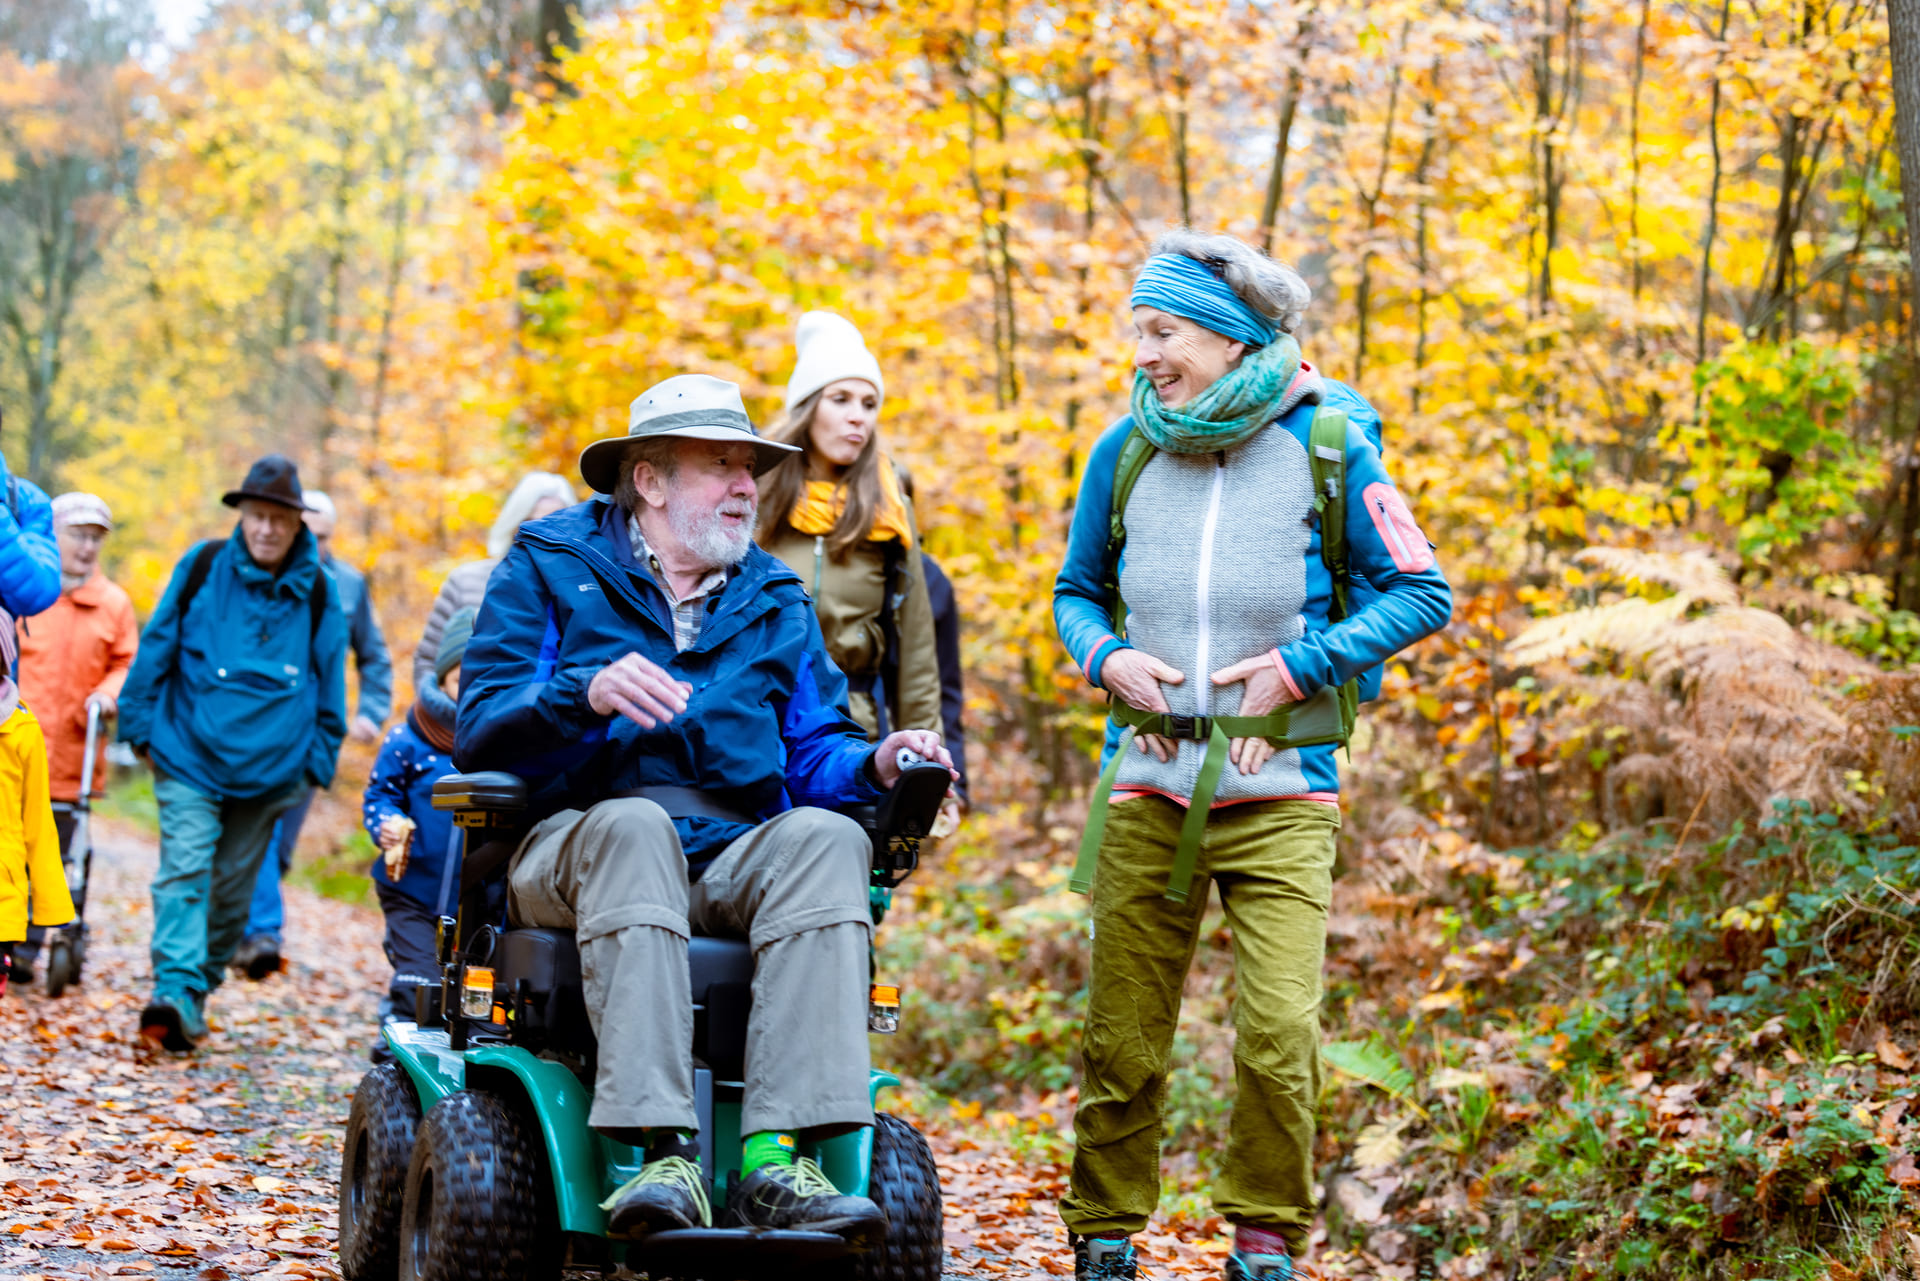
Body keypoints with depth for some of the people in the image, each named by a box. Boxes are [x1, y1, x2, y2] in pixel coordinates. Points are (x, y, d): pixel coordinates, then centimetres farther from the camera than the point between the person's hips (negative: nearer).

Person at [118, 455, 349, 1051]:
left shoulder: (316, 590, 2)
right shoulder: (203, 567, -1)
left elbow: (330, 679, 10)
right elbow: (157, 647, 5)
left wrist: (318, 760, 9)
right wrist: (141, 728, 6)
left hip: (270, 766, 2)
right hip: (189, 755, -2)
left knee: (233, 887, 8)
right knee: (185, 870, -16)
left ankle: (199, 990, 21)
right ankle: (176, 992, -26)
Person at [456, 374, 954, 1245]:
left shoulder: (775, 602, 22)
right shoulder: (549, 567, 10)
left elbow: (812, 754, 13)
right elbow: (481, 732, -2)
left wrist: (874, 765, -10)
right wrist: (586, 695, -22)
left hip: (736, 857, 3)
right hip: (576, 842, -3)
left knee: (825, 837, -29)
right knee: (634, 825, -37)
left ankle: (777, 1160, -41)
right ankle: (664, 1155, -47)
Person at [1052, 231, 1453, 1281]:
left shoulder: (1325, 444, -1)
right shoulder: (1125, 450, 7)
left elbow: (1423, 594, 2)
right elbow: (1076, 592, 20)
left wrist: (1297, 666, -9)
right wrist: (1107, 659, -2)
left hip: (1279, 791, -2)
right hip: (1147, 788, 3)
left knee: (1279, 1037, -11)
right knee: (1120, 1039, 4)